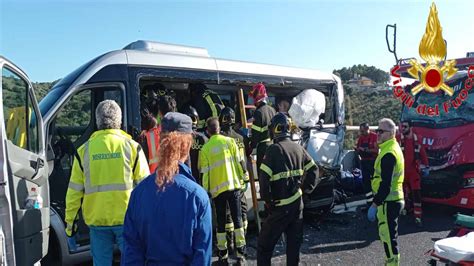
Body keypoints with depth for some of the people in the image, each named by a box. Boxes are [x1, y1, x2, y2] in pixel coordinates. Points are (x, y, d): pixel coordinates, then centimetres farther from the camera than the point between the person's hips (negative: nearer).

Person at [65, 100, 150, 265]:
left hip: (97, 221, 2)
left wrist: (70, 226, 11)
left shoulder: (84, 150, 1)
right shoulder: (132, 147, -4)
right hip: (127, 220, -2)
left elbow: (74, 192, 3)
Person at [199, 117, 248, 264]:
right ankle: (241, 253, 8)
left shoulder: (205, 148, -2)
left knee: (221, 221, 10)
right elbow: (239, 162, 0)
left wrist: (206, 190, 6)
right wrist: (242, 178, 15)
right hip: (233, 185, 0)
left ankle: (223, 255, 15)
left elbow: (205, 172, -2)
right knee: (237, 219, 7)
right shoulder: (229, 141, -1)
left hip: (217, 188, 0)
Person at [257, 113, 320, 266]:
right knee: (294, 240, 16)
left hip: (280, 206, -6)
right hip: (297, 203, 6)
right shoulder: (298, 148, 5)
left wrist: (266, 198, -9)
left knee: (265, 243, 4)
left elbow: (264, 177, -22)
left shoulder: (274, 149, -14)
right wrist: (305, 190, 12)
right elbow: (314, 170, 10)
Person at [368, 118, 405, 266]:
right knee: (387, 235, 20)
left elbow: (386, 184, -24)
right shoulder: (394, 148, 13)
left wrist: (375, 204, -20)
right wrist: (377, 201, 22)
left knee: (388, 236, -4)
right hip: (394, 199, 11)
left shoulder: (389, 153, -20)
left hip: (388, 202, -11)